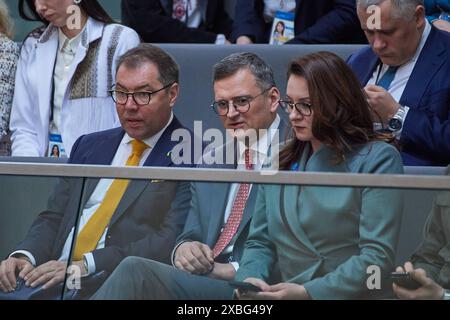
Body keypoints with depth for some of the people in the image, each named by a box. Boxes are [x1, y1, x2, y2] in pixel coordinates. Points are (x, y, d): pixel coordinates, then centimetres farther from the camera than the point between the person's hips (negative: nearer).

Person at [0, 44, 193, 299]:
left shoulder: (191, 157, 0)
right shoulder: (89, 146, 23)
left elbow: (171, 241, -10)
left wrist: (86, 265, -18)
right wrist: (24, 256, -4)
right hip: (51, 278, 6)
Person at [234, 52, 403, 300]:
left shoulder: (377, 159, -3)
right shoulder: (279, 162, 15)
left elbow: (378, 256, -10)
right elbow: (260, 242, 16)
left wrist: (309, 292, -19)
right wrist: (249, 278, -6)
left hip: (353, 297, -4)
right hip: (287, 294, 5)